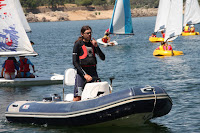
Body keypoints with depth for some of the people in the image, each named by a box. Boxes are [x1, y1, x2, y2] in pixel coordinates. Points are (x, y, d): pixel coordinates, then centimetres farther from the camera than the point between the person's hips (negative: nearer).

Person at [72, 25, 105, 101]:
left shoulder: (92, 44, 14)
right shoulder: (78, 44, -2)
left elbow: (103, 58, 6)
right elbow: (75, 62, -7)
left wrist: (96, 46, -7)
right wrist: (84, 74, -15)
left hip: (93, 72, 5)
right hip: (81, 72, -5)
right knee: (77, 98, -13)